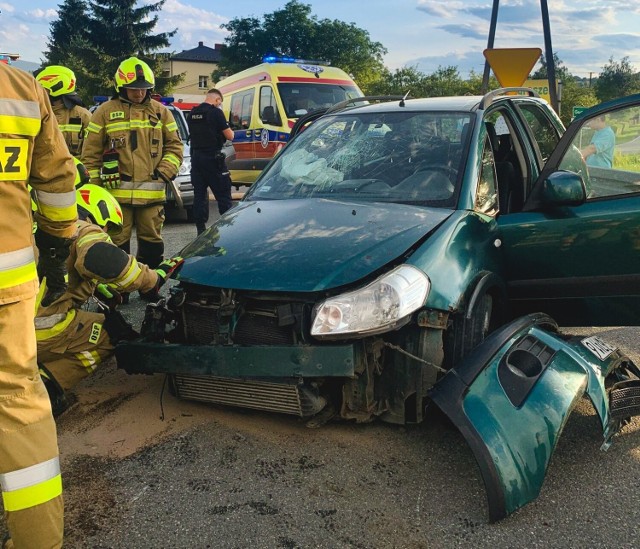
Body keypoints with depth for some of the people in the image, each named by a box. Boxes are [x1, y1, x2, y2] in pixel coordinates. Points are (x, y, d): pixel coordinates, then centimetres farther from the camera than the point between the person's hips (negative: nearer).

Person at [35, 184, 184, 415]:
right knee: (117, 335, 7)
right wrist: (153, 278, -14)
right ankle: (48, 381, -9)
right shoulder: (83, 230, -3)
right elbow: (103, 260, -25)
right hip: (45, 333, -9)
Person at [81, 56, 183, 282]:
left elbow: (174, 145, 14)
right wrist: (94, 184, 3)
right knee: (118, 242, 1)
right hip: (116, 192, -2)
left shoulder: (160, 111, 11)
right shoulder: (105, 112, 5)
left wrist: (164, 172, 0)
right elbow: (90, 152, 7)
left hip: (152, 192, 2)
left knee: (152, 241, 8)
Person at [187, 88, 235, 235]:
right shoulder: (216, 112, -10)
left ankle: (201, 228, 13)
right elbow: (229, 136, -9)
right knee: (223, 194, 0)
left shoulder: (193, 113, 9)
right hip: (212, 157, -6)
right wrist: (229, 130, 12)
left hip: (196, 156, 6)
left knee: (199, 194, 10)